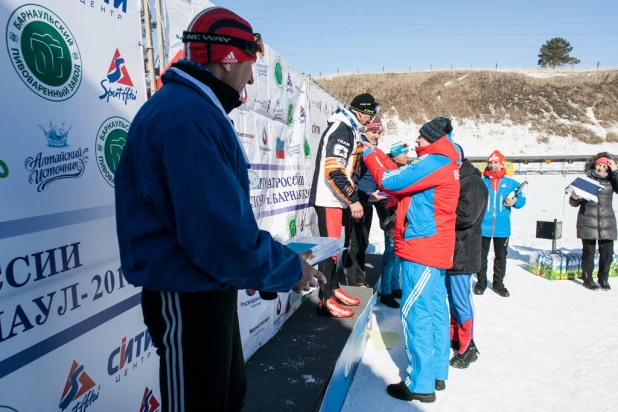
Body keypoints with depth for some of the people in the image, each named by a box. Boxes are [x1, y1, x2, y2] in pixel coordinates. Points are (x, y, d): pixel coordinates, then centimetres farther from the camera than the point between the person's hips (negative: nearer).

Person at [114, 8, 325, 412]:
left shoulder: (192, 110, 10)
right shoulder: (188, 117, -24)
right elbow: (221, 235, -30)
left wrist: (277, 259, 11)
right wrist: (291, 269, -15)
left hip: (207, 291, 10)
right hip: (187, 300, -10)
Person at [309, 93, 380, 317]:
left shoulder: (351, 130, 16)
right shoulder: (341, 129, -16)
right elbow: (333, 169, -25)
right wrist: (353, 200, -23)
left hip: (340, 199, 10)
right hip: (330, 199, -10)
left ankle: (334, 289, 28)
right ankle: (325, 300, 4)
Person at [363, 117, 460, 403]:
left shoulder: (434, 162, -15)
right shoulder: (444, 163, 15)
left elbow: (390, 181, -15)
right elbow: (401, 175, 14)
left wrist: (369, 155, 0)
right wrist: (376, 152, 11)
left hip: (421, 248, -10)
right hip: (435, 248, 10)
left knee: (416, 314, -4)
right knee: (435, 311, 14)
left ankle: (420, 384, 4)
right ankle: (436, 374, 24)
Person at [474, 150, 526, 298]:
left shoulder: (511, 183, 3)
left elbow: (522, 199, 5)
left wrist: (514, 202, -15)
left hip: (502, 228, 1)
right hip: (483, 226, -1)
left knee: (501, 257, 13)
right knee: (481, 256, 9)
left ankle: (498, 284, 27)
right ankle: (481, 282, 23)